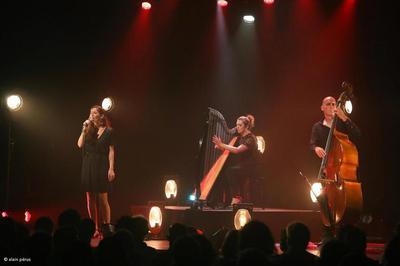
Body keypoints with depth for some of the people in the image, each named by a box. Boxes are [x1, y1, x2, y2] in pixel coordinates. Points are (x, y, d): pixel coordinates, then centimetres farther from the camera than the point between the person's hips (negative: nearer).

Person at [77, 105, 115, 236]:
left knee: (103, 199, -5)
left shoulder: (108, 131, 1)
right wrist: (84, 130, -4)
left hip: (101, 167, -4)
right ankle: (94, 228, 9)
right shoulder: (88, 130, 13)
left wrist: (111, 168, -10)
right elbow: (80, 145, 0)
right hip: (88, 167, 4)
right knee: (90, 199, 4)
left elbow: (111, 151, -3)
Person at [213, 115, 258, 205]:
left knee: (230, 170, -31)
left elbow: (237, 150, -24)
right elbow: (229, 150, 13)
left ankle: (236, 197, -21)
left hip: (248, 167, -7)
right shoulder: (239, 137, 13)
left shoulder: (251, 138, -11)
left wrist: (222, 144, -25)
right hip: (239, 165, 7)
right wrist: (220, 146, -6)